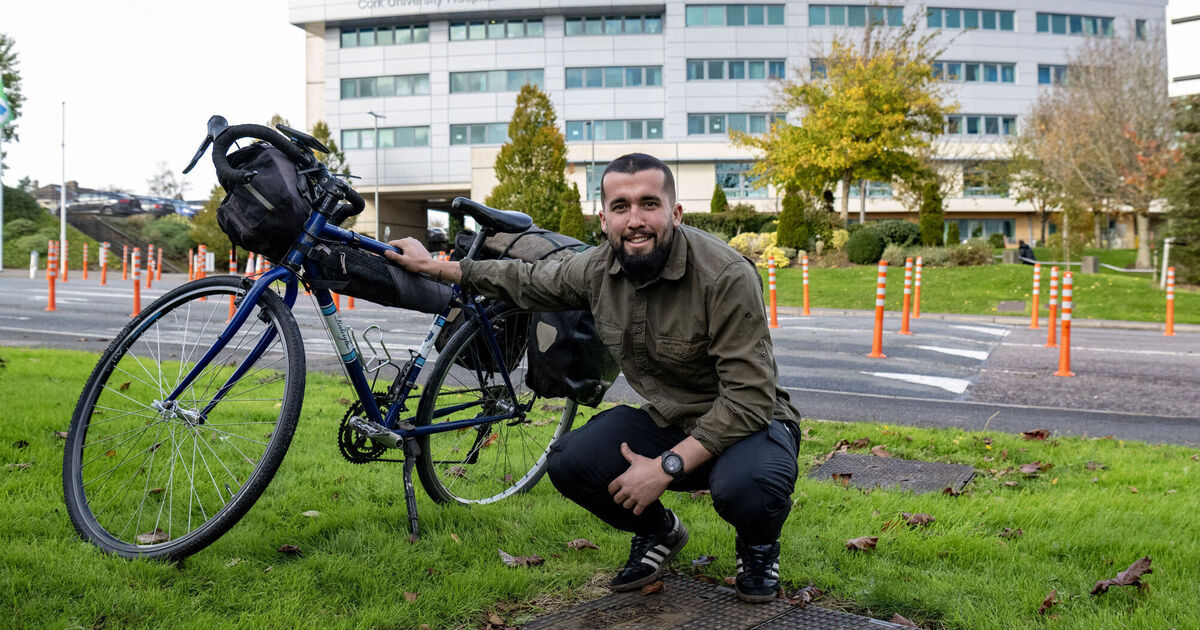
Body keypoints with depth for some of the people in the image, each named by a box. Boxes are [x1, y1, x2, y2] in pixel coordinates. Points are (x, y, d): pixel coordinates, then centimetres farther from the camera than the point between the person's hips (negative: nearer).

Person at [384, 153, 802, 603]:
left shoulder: (726, 275, -26)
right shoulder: (599, 268, -7)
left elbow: (749, 398, -27)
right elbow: (529, 282, 14)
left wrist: (667, 466, -31)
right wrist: (432, 266, 16)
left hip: (745, 420, -5)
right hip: (664, 420, 5)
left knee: (747, 487, -38)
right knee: (569, 463, -17)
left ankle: (758, 546, 3)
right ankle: (658, 532, 14)